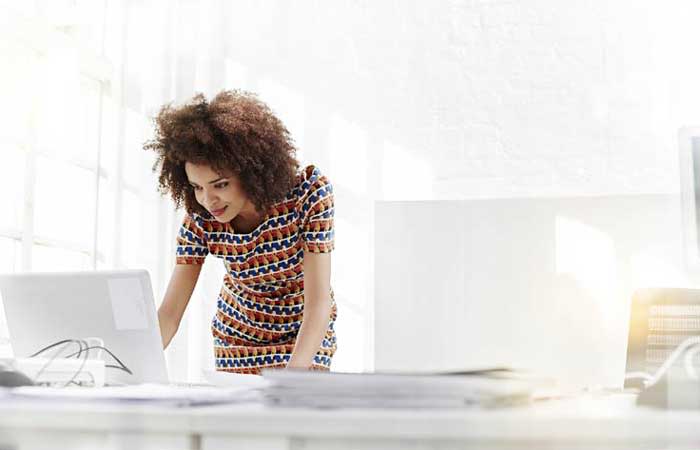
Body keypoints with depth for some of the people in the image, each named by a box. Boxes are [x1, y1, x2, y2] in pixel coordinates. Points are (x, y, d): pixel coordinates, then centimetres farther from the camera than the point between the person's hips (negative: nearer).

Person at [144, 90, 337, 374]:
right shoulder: (201, 221, -21)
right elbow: (168, 314, -21)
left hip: (307, 334, -2)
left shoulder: (309, 191, -28)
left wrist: (292, 376, -44)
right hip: (238, 338, 2)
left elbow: (318, 302, -30)